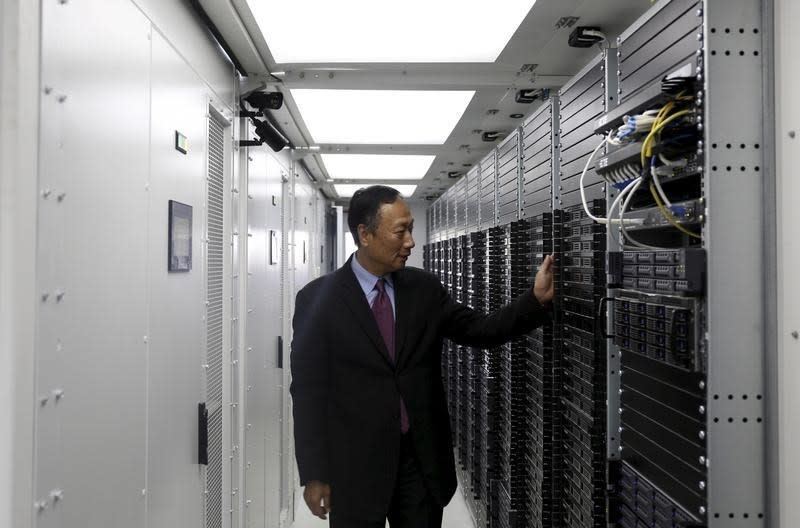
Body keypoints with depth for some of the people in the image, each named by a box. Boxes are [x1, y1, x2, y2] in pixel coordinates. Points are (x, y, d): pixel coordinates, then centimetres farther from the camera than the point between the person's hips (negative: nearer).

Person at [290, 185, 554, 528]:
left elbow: (481, 330, 4)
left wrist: (537, 299, -11)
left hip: (422, 459, 4)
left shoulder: (425, 288, 2)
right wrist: (314, 474, -9)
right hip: (355, 464, -3)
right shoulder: (318, 299, -9)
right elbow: (308, 390, -8)